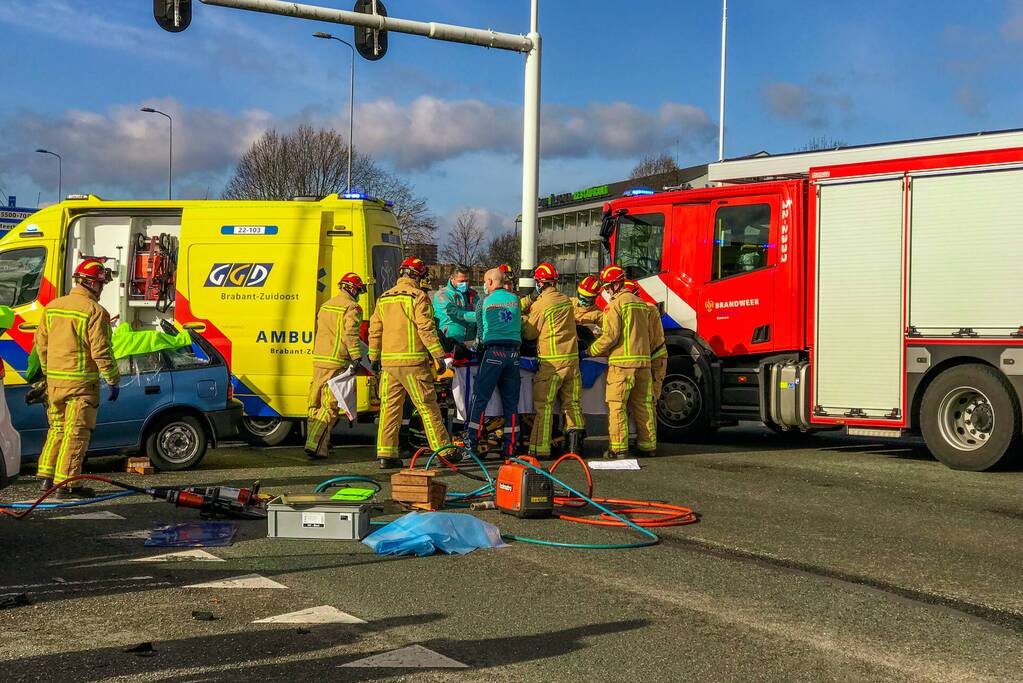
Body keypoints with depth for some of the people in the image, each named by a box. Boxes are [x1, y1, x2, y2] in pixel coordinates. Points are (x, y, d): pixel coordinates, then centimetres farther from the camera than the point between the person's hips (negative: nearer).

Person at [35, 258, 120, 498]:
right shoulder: (94, 311, -14)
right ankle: (66, 484, -1)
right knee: (76, 433, -1)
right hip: (81, 382, -7)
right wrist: (114, 381, -6)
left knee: (57, 428, 19)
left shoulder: (52, 307, 9)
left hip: (54, 380, 7)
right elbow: (101, 352, -15)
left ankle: (47, 476, 23)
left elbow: (41, 344, 15)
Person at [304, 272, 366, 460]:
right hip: (336, 363, -8)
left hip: (318, 360, 8)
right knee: (330, 406, -8)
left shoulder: (326, 306, 20)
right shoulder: (352, 308, -7)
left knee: (316, 404, 14)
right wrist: (356, 359, -19)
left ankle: (316, 442, 23)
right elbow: (351, 335, -17)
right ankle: (315, 446, -15)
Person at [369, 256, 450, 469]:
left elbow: (375, 330, 16)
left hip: (388, 362, 6)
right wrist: (439, 355, -10)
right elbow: (426, 329, -12)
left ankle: (386, 454, 5)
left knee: (389, 407, 7)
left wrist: (374, 358, 23)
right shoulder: (418, 296, -6)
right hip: (413, 362, -6)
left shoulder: (383, 298, 14)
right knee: (428, 407, -1)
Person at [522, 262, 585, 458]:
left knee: (543, 405, -4)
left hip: (551, 361, -6)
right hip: (572, 358, 6)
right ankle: (576, 440, 9)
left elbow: (529, 333, -1)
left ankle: (540, 448, -6)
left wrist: (523, 320, 16)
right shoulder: (566, 300, 10)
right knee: (572, 402, 12)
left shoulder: (540, 305, -10)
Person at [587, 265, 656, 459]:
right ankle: (648, 445, 13)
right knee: (643, 405, 10)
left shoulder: (615, 304, -7)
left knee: (617, 405, -4)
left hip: (622, 362, -7)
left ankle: (618, 447, -7)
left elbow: (611, 336, -13)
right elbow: (649, 335, 23)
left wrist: (591, 351, -2)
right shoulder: (641, 303, 18)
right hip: (643, 360, 7)